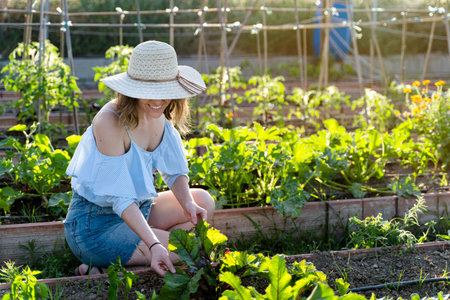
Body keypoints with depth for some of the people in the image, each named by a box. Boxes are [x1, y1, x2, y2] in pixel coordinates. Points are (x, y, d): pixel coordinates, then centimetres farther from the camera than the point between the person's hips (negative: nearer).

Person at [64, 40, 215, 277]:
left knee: (203, 201, 0)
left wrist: (188, 204, -15)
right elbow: (120, 198, -28)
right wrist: (154, 245, -37)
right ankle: (101, 272, -5)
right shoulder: (110, 121, -26)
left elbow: (175, 171, 5)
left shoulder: (158, 114, -3)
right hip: (95, 224, -8)